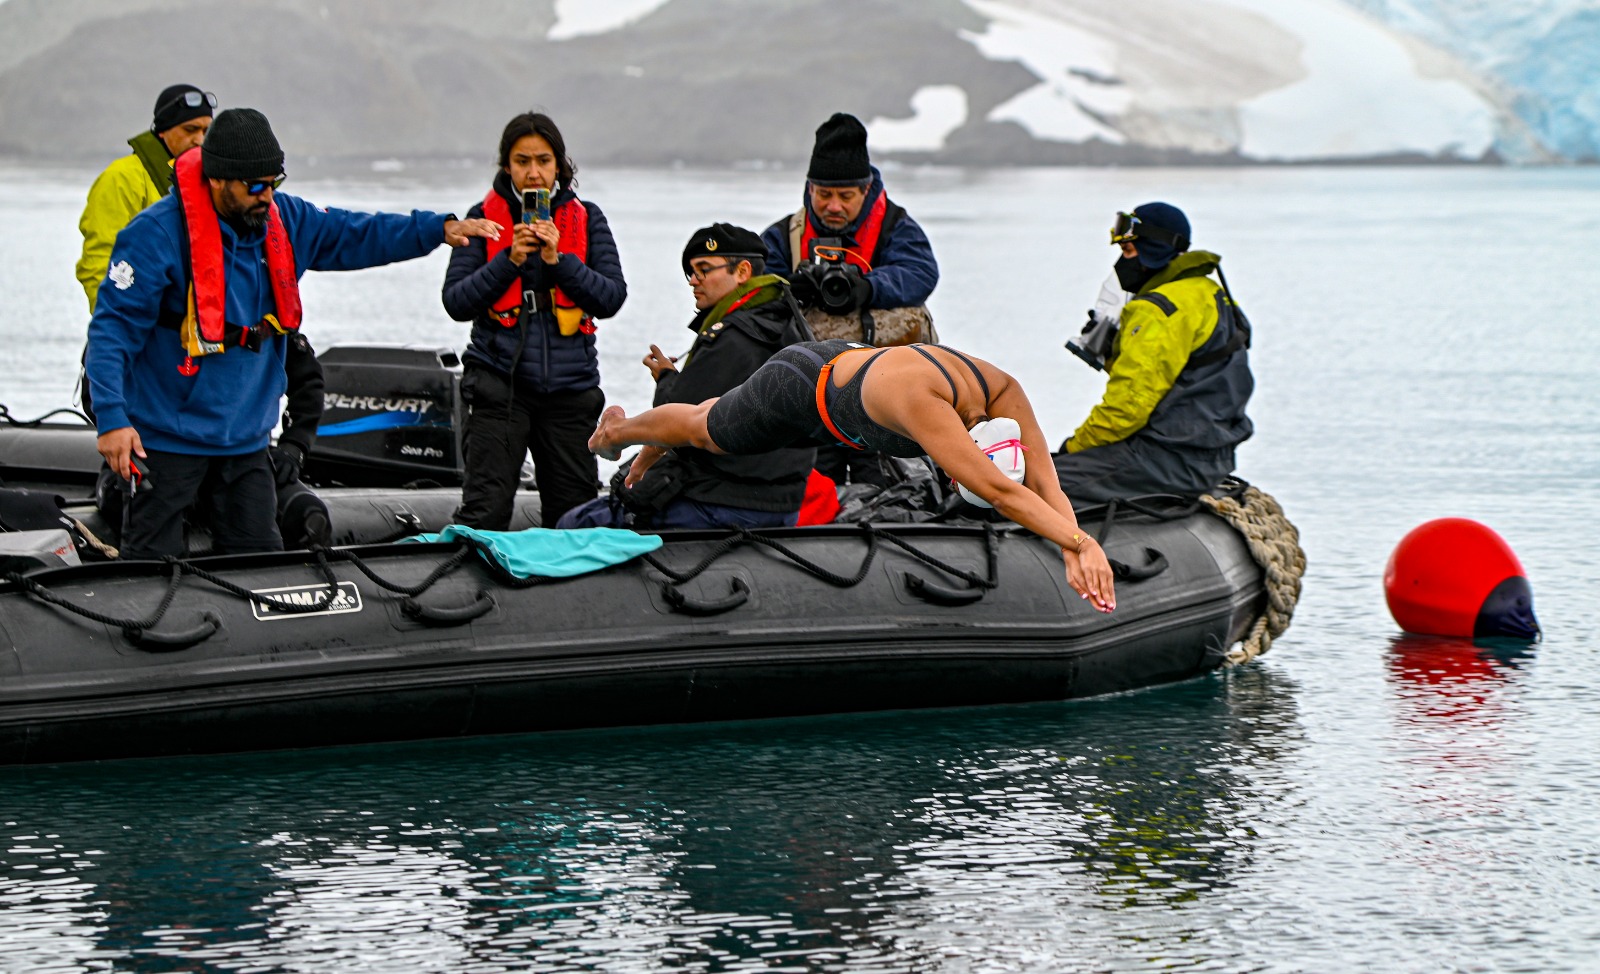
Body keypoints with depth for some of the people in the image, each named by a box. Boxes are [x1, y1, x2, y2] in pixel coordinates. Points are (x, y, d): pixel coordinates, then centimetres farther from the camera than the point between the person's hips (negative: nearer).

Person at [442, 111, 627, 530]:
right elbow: (456, 302, -4)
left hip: (569, 385, 2)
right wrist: (510, 260, -16)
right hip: (500, 383, -2)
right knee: (485, 512, -13)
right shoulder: (485, 217, 3)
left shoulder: (586, 218, 7)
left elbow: (612, 298, -2)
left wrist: (559, 260, -16)